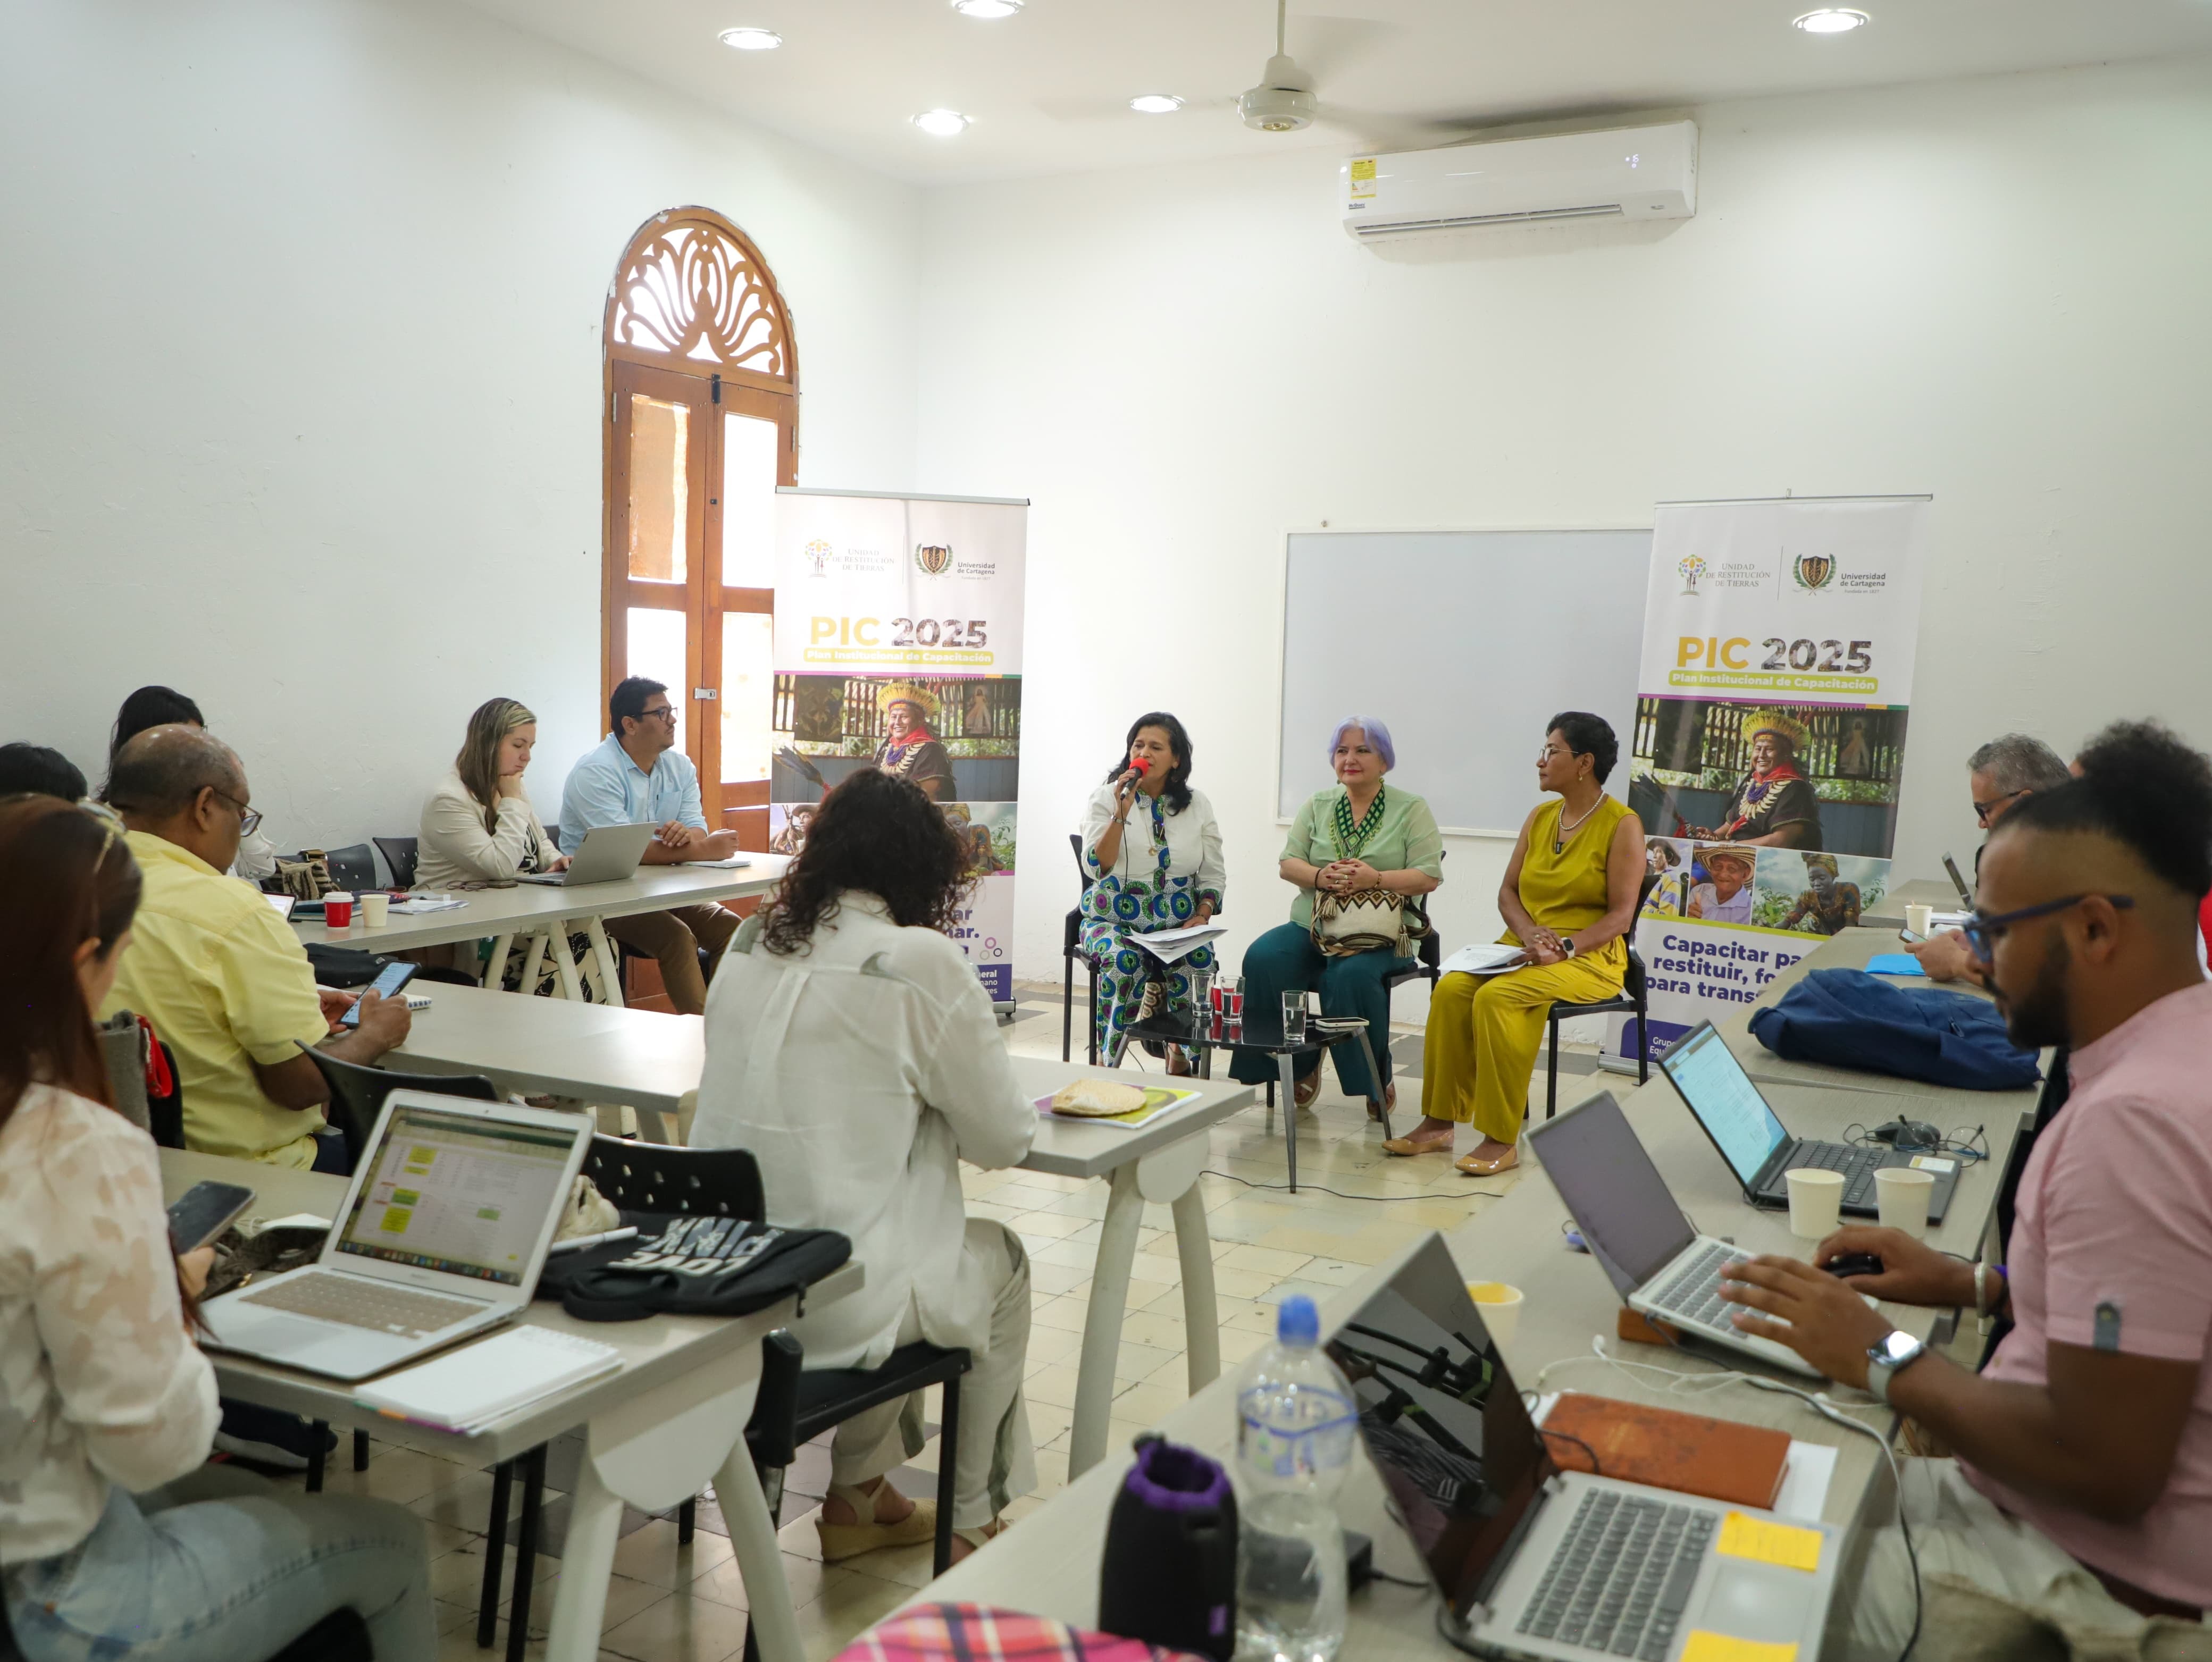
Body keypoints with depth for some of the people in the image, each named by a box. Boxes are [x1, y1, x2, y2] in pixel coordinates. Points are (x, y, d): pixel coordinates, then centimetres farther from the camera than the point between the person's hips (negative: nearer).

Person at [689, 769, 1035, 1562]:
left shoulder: (749, 944, 3)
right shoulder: (920, 963, -15)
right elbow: (1004, 1140, -5)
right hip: (836, 1303, -6)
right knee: (1001, 1259, 23)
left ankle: (856, 1495, 40)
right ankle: (970, 1522, 37)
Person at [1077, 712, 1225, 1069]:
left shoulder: (1198, 805, 9)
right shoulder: (1105, 799, 1)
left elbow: (1213, 875, 11)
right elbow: (1096, 868, -11)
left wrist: (1202, 915, -7)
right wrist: (1122, 813, -18)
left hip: (1178, 924, 2)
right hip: (1115, 919, -2)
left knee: (1199, 961, -31)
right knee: (1122, 960, -35)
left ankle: (1183, 1057, -8)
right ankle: (1107, 1063, -16)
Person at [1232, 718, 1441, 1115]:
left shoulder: (1411, 810, 4)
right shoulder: (1317, 806, 15)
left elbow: (1429, 876, -5)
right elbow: (1288, 863, 8)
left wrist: (1375, 879, -21)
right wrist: (1320, 877, -15)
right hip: (1312, 927, 4)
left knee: (1352, 974, -36)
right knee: (1264, 959, -26)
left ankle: (1376, 1080, -10)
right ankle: (1301, 1066, -5)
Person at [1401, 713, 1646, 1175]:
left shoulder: (1622, 825, -6)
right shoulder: (1540, 817, 13)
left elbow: (1621, 914, -11)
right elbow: (1508, 891, 12)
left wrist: (1563, 948, -23)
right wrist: (1530, 933, -8)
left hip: (1590, 958, -6)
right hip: (1523, 950, 6)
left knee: (1496, 998, -32)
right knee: (1451, 989, -22)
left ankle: (1502, 1140, -25)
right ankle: (1439, 1123, -16)